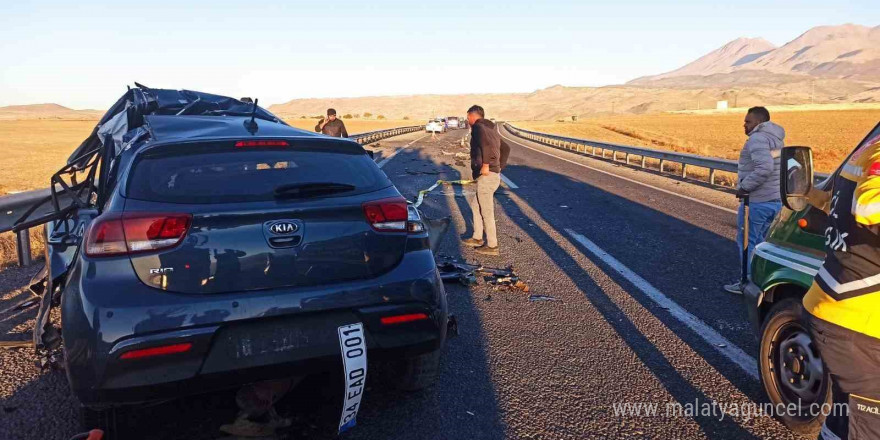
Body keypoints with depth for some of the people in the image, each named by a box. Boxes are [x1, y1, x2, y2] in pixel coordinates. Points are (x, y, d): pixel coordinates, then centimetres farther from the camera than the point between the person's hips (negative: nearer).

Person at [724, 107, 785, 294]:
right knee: (761, 241, 17)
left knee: (747, 241, -1)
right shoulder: (776, 140, 17)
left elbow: (764, 167, -29)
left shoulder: (758, 139, -16)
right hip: (775, 200, 10)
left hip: (757, 201, -10)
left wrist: (744, 186, -20)